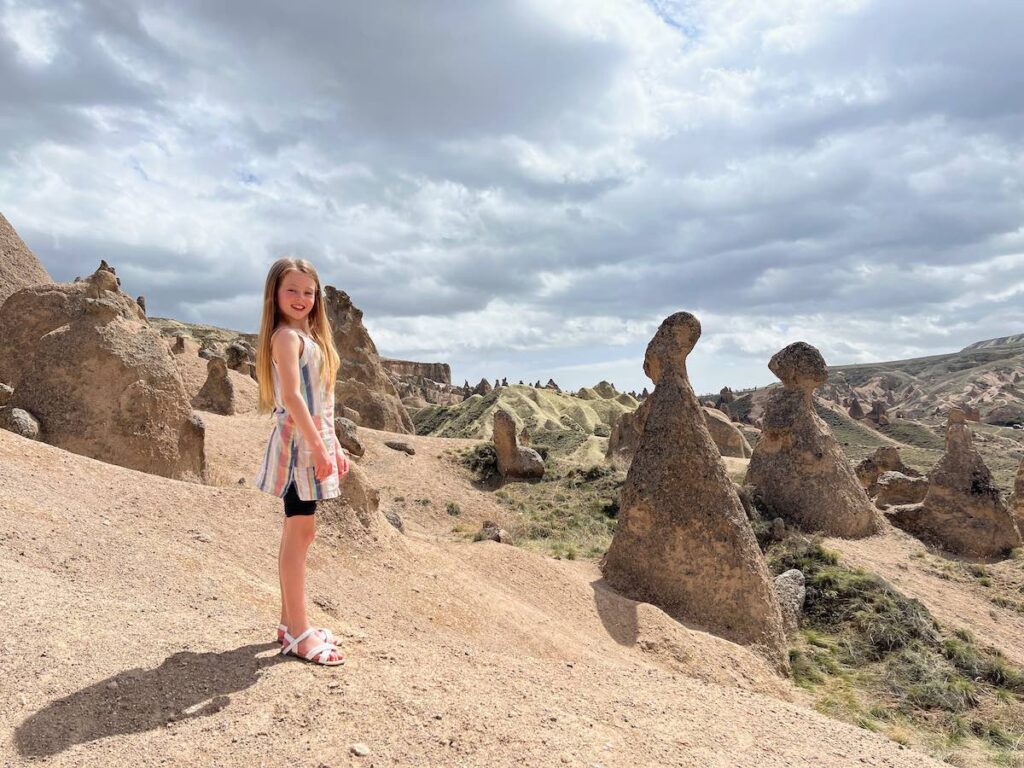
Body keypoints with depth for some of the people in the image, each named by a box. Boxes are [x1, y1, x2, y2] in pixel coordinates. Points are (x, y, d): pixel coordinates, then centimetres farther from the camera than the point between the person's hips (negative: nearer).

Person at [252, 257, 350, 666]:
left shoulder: (310, 336, 18)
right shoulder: (286, 336, -10)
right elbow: (292, 396, -20)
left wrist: (334, 446, 18)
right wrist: (317, 446, -25)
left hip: (315, 440, 9)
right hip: (298, 441, -9)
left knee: (298, 530, 13)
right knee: (300, 531, -6)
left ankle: (290, 621, 23)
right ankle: (298, 632, 2)